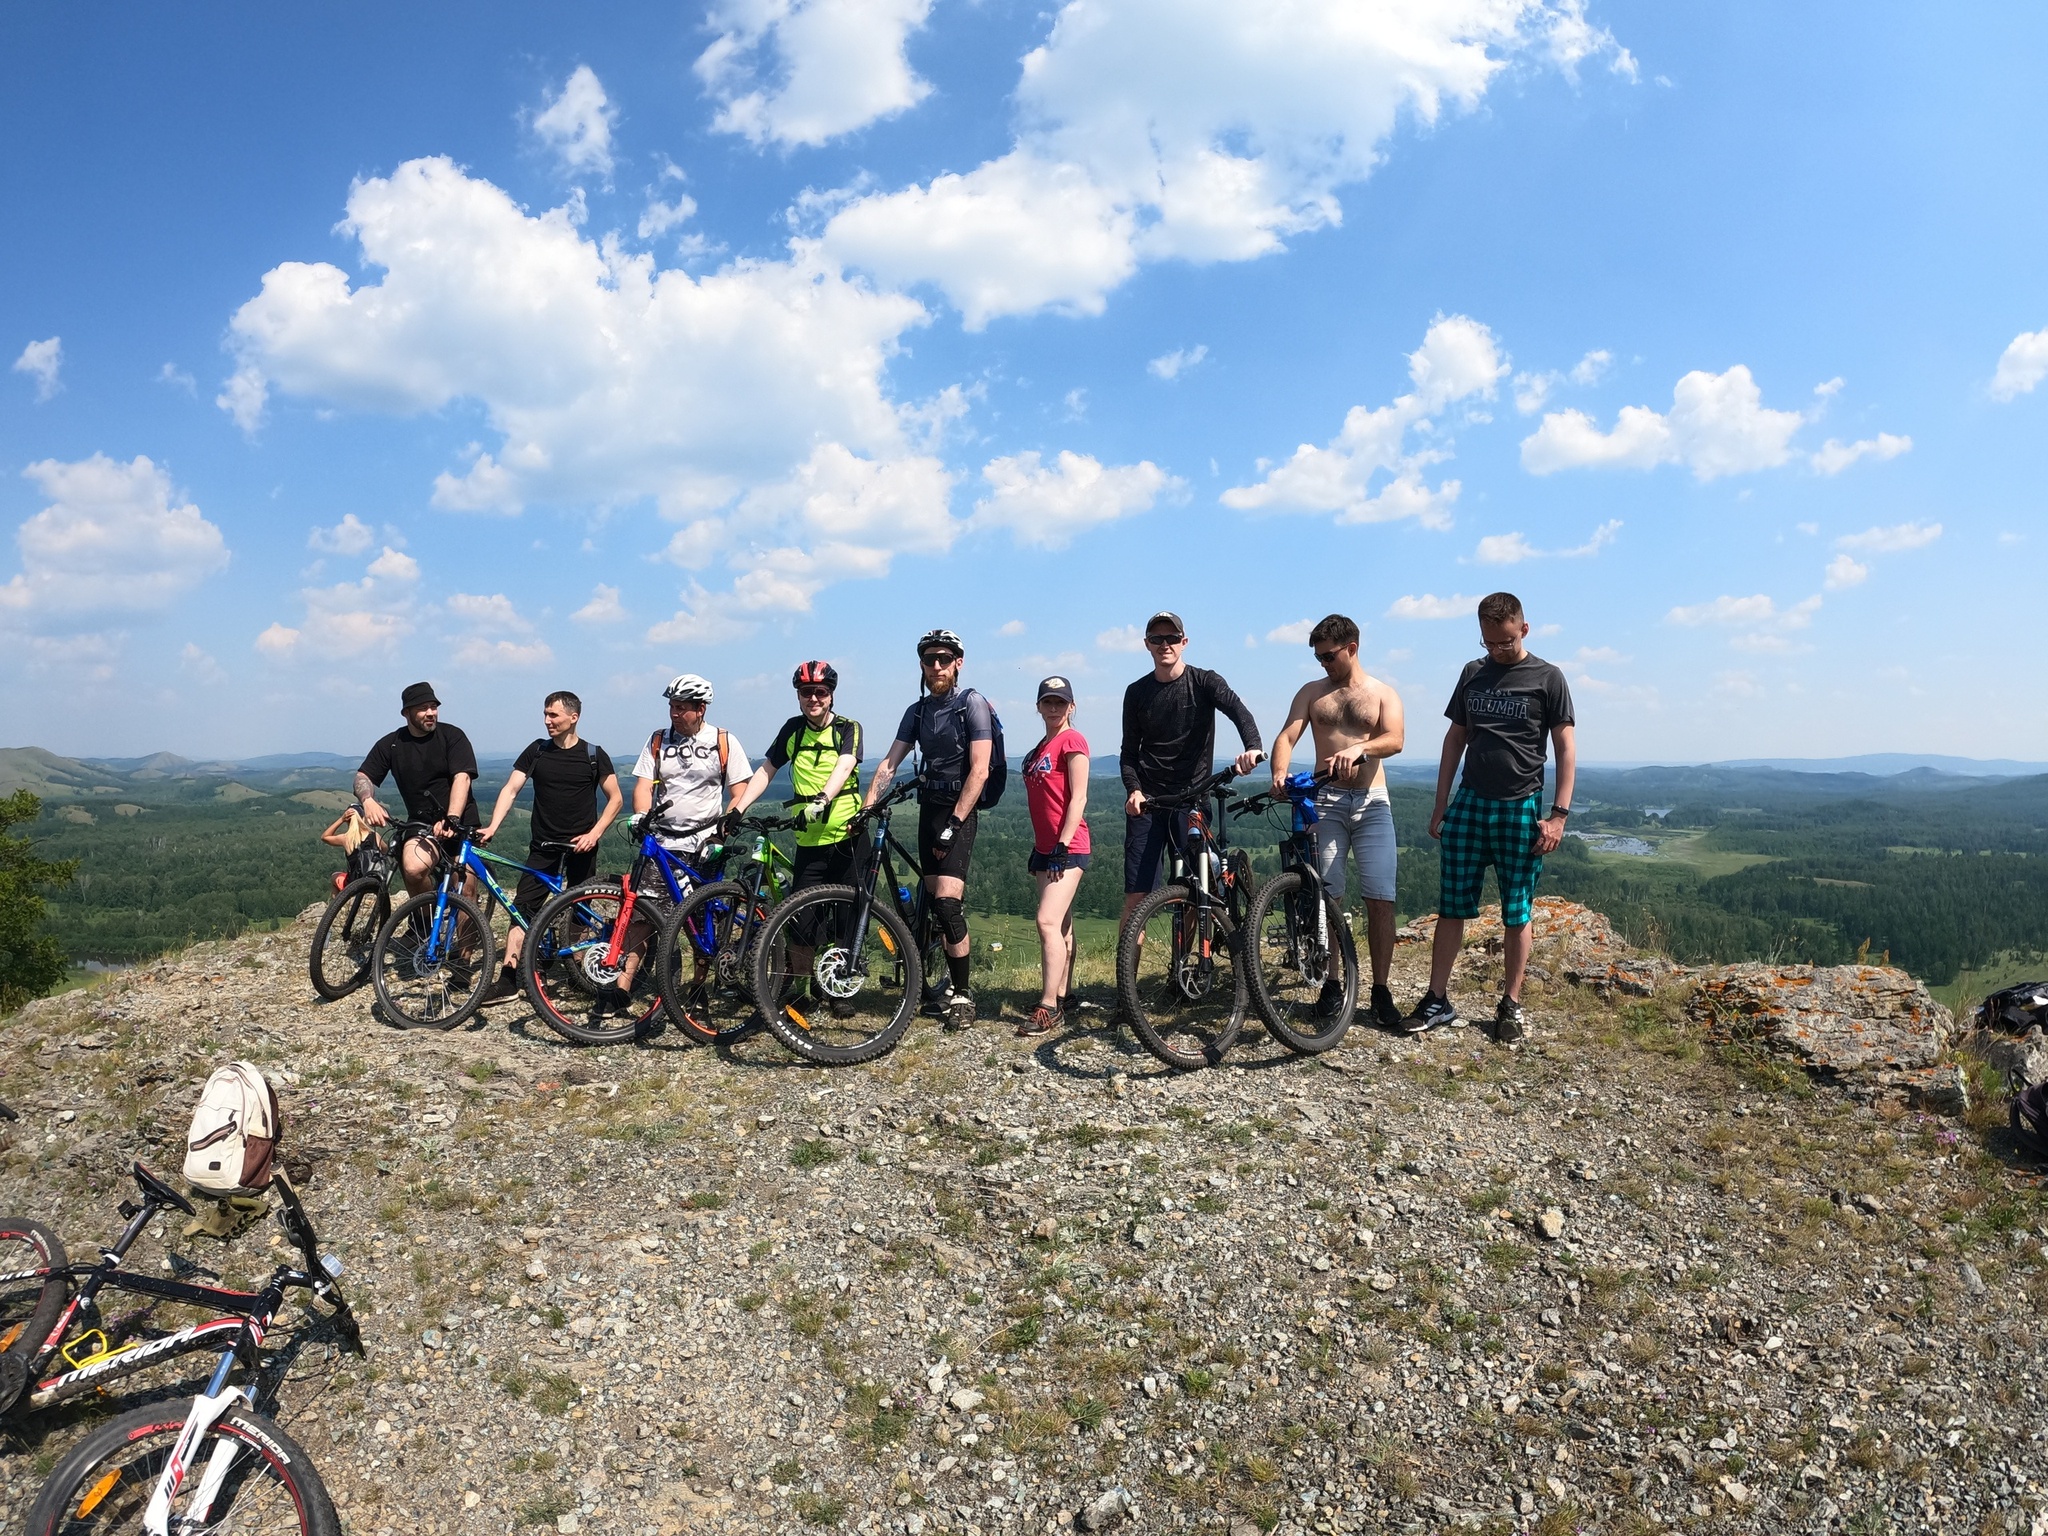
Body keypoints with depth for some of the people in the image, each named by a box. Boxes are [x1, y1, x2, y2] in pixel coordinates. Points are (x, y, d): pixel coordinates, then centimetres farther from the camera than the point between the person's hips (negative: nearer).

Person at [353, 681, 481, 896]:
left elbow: (462, 778, -15)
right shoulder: (391, 744, 7)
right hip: (420, 824, 2)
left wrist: (451, 820, -30)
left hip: (460, 825, -2)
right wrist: (368, 801, -20)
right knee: (413, 869, -27)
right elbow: (363, 777, 5)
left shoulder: (452, 736, -4)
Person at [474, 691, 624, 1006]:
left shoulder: (593, 755, -1)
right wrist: (492, 827, -16)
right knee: (522, 908, -6)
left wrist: (594, 833, -11)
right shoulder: (537, 751, 4)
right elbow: (511, 789, -1)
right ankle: (508, 979, -7)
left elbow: (615, 798, 1)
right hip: (543, 846, 2)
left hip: (580, 847, -2)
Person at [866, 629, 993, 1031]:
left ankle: (962, 994, -6)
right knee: (935, 901, 6)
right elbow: (890, 763, 5)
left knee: (947, 902, -16)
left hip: (960, 810, -6)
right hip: (929, 806, 6)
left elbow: (979, 771, -15)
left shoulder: (972, 704, -8)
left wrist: (954, 825, -19)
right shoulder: (917, 711, 11)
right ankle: (955, 982, 19)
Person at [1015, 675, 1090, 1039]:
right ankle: (1063, 997, 18)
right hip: (1046, 848, 9)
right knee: (1061, 927, 12)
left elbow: (1078, 798, -14)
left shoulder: (1072, 740, -9)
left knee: (1048, 922, -15)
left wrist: (1063, 846, -19)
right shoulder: (1040, 748, 17)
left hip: (1068, 847, -9)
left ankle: (1049, 1008, -12)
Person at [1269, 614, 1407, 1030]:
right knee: (1326, 897, -1)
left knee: (1380, 899, -6)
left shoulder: (1383, 694, 9)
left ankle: (1380, 989, 2)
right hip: (1325, 802, 1)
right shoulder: (1312, 692, 12)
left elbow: (1394, 740, -9)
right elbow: (1287, 736, -2)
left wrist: (1358, 748, -30)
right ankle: (1332, 983, 10)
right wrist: (1280, 774, -23)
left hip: (1372, 803, -1)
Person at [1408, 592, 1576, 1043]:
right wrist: (1440, 805, 10)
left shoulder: (1547, 678, -1)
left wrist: (1559, 813, -10)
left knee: (1516, 912, 5)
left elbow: (1565, 748, -2)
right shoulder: (1473, 674, 10)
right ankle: (1438, 1001, 8)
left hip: (1520, 808, -3)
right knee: (1452, 905, 2)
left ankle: (1511, 1005, 15)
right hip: (1468, 804, 3)